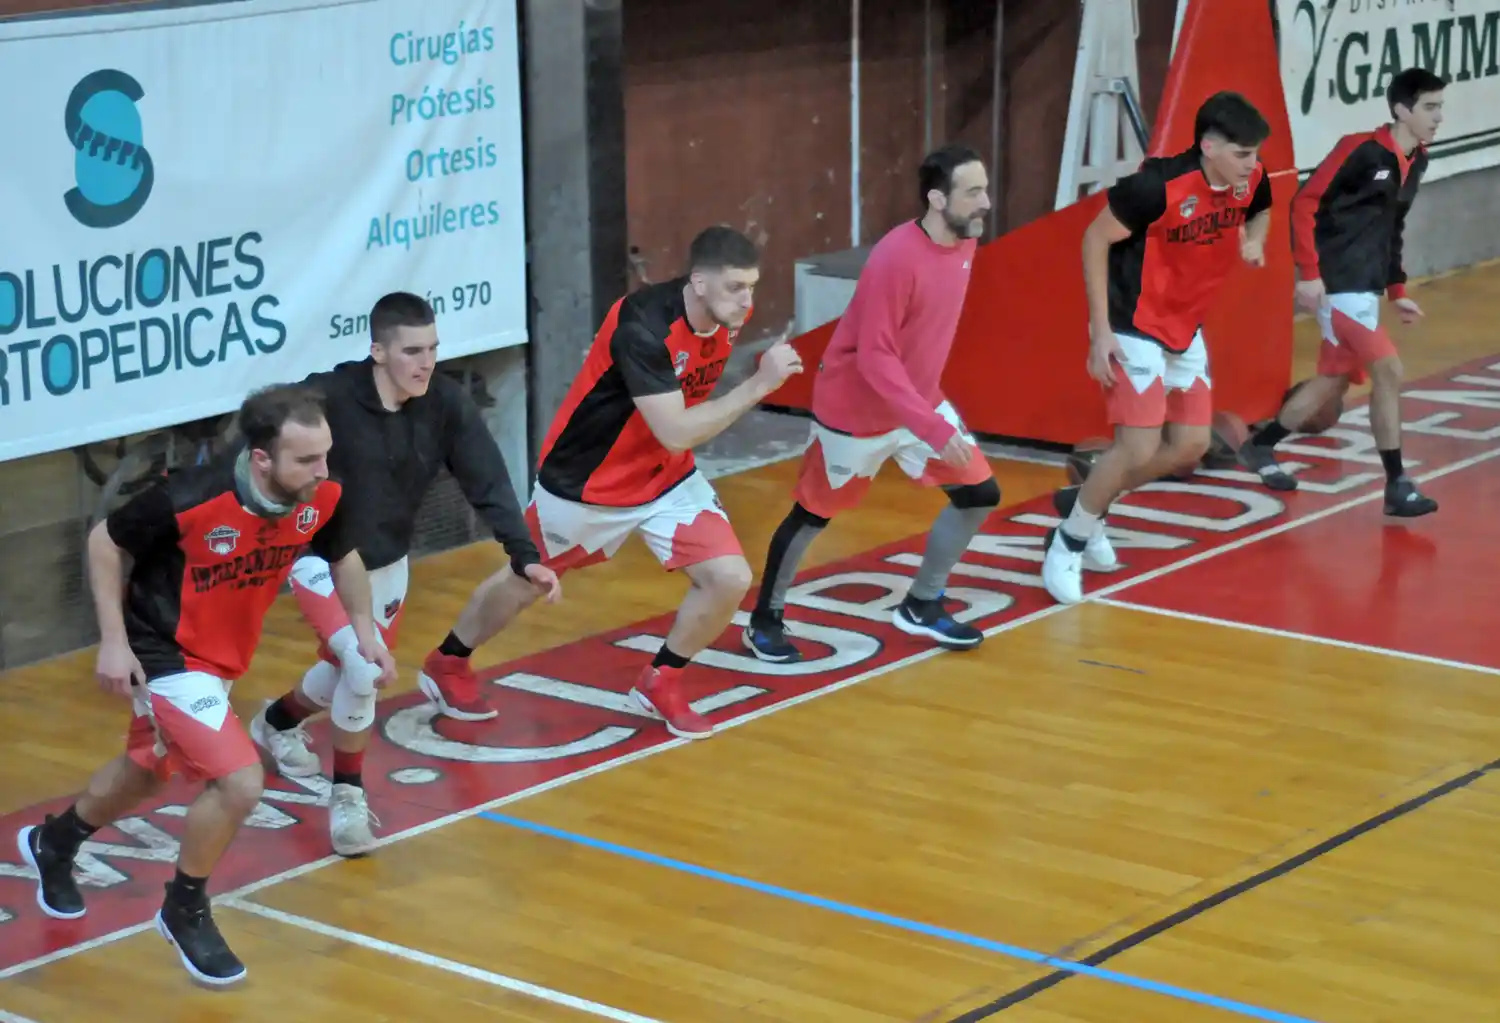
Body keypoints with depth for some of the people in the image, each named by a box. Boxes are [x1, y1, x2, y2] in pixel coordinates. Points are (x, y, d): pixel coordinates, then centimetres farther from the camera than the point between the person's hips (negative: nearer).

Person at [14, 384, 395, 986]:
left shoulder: (324, 498, -19)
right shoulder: (187, 500, -34)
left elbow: (343, 556, 4)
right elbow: (106, 543, -16)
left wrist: (363, 629, -7)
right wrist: (113, 639, -18)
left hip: (223, 656, 7)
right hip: (167, 653, -7)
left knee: (147, 770, 27)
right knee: (239, 782, -18)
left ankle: (53, 842, 57)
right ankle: (184, 913, 9)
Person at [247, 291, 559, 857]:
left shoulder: (446, 401, -17)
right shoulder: (328, 398, -30)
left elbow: (486, 482, -15)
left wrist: (524, 556, -24)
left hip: (388, 562, 5)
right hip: (322, 559, -5)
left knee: (349, 672, 21)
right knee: (363, 668, -23)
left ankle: (278, 722, 54)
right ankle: (348, 795, 0)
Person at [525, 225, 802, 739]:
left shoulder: (727, 316, -12)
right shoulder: (643, 326, -35)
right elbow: (676, 433, -37)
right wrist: (759, 385, -39)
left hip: (666, 478, 5)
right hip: (585, 481, -5)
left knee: (729, 579, -11)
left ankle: (661, 685, 12)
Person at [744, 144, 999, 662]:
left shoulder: (964, 244, -5)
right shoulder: (896, 258, -30)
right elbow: (875, 359, -30)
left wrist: (934, 409, 15)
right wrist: (934, 429, -34)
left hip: (919, 402, 7)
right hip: (855, 411, -7)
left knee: (979, 493, 2)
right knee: (814, 514, 7)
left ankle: (921, 606, 19)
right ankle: (766, 618, 28)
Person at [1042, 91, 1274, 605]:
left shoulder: (1252, 179, -8)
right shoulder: (1159, 184, -28)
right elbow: (1095, 240, -17)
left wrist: (1255, 239, -8)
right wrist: (1101, 331, -19)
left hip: (1185, 330, 8)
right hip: (1133, 327, -8)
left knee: (1191, 446, 10)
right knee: (1140, 449, -14)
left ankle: (1084, 502, 29)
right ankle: (1068, 543, 8)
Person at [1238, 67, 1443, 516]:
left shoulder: (1416, 162, 11)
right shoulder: (1361, 149, -15)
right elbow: (1304, 204, -16)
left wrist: (1396, 291, 19)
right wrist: (1309, 273, -20)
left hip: (1366, 289, 9)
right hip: (1339, 286, -9)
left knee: (1335, 380, 14)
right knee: (1389, 372, -14)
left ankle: (1259, 446, 31)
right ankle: (1397, 485, -7)